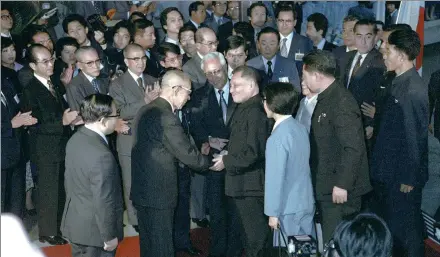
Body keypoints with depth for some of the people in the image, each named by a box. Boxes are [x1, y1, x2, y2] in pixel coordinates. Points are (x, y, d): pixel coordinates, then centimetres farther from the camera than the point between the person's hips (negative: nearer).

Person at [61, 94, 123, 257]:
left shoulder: (75, 140, -3)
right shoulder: (102, 155, -31)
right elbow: (104, 201, -26)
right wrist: (110, 236, -15)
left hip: (75, 222, 8)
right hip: (93, 230, -8)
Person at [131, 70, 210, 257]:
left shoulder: (146, 111, 9)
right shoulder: (166, 117, -22)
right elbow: (188, 155, -20)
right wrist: (211, 162, -1)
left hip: (142, 189, 10)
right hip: (158, 193, -10)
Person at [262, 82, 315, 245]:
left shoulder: (277, 138, -20)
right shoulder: (300, 128, 3)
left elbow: (275, 178, -18)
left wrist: (273, 213, -11)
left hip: (289, 208, -7)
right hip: (306, 202, 7)